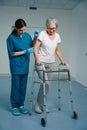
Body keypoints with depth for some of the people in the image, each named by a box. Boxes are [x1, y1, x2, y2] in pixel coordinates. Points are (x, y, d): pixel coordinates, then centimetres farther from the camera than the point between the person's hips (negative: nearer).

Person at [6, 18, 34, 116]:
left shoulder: (27, 35, 1)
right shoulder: (11, 38, -12)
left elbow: (32, 46, 13)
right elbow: (11, 53, -11)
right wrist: (25, 51, -17)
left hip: (25, 65, 4)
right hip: (16, 66, -4)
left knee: (23, 86, 11)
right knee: (16, 86, 4)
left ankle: (21, 105, 25)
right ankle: (14, 106, 19)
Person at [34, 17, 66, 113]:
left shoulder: (57, 36, 7)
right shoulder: (42, 34, -10)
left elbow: (57, 50, 16)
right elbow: (35, 48, -14)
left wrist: (62, 60, 8)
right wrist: (37, 59, -26)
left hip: (51, 63, 5)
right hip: (41, 62, -5)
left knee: (45, 83, 8)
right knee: (46, 83, -15)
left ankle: (42, 104, 22)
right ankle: (38, 104, 4)